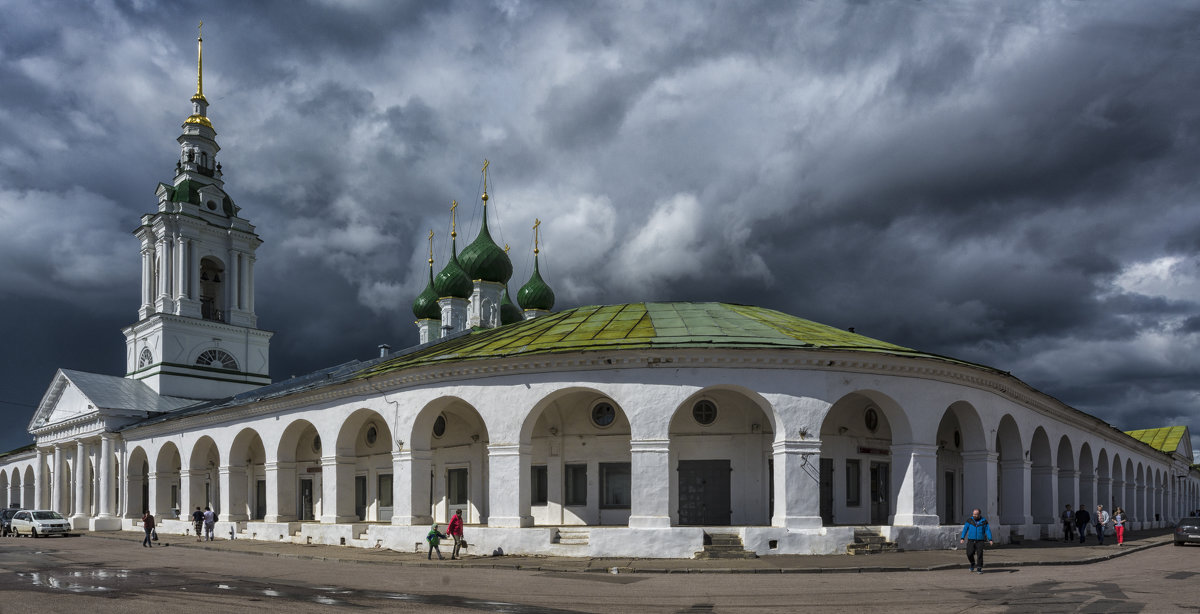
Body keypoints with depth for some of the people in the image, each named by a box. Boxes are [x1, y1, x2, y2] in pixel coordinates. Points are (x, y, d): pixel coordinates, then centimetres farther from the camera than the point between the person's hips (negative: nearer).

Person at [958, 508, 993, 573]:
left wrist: (990, 540, -12)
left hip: (980, 541, -1)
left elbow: (988, 530, -1)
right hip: (971, 540, 1)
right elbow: (965, 529, 0)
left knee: (980, 554, -13)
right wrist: (962, 538, -9)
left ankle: (979, 568, -3)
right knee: (969, 554, -11)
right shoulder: (969, 520, 1)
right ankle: (973, 564, 17)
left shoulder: (984, 521, 1)